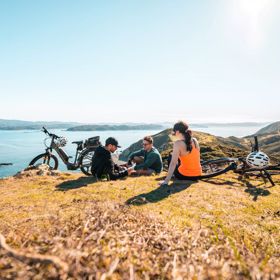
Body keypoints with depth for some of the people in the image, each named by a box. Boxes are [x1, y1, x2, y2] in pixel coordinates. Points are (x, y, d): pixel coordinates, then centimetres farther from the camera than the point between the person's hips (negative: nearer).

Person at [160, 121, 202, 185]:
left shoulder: (178, 143, -20)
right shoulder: (195, 140, -2)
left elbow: (173, 164, -23)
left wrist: (166, 181, -19)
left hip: (184, 176, -6)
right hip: (197, 175, 6)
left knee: (170, 158, 20)